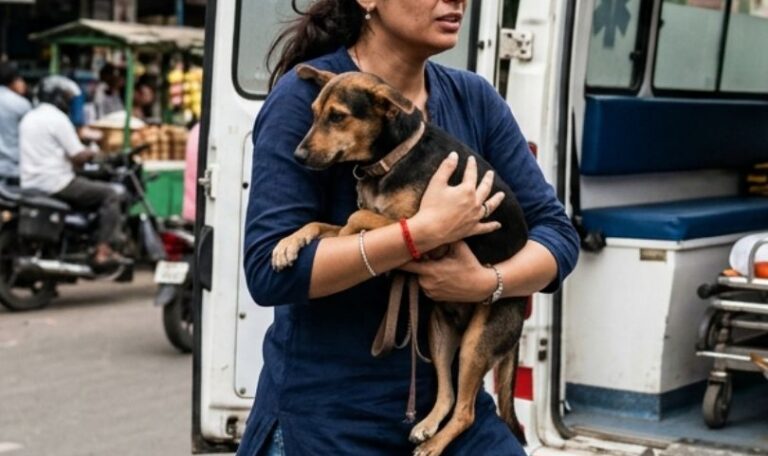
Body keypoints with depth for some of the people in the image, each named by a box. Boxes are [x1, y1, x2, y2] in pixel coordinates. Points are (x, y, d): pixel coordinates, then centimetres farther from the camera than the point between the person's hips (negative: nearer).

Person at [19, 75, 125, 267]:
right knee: (109, 194, -1)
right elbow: (79, 157, -16)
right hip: (56, 183, -10)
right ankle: (103, 251, -9)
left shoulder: (28, 118, 15)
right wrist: (92, 154, 5)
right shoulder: (58, 118, -12)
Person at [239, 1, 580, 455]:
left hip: (445, 394, 4)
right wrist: (425, 230, -25)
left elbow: (558, 232, 2)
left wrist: (488, 282, -18)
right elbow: (269, 271, -20)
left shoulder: (474, 98, 1)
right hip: (327, 406, -4)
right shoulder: (308, 94, -14)